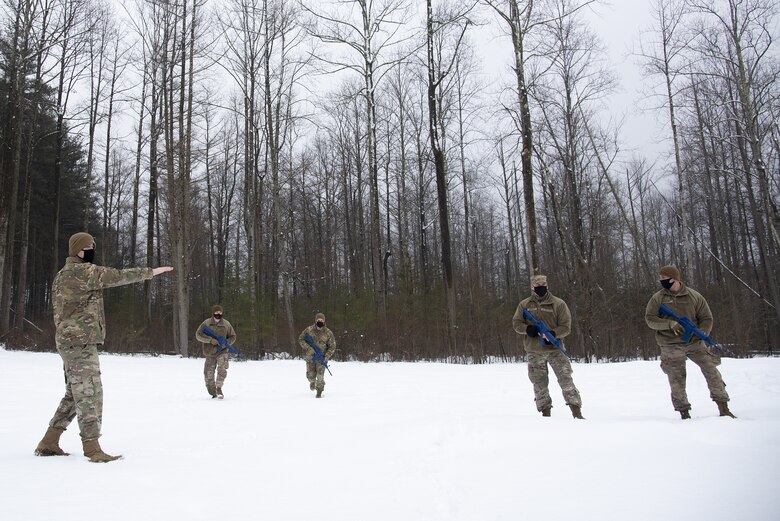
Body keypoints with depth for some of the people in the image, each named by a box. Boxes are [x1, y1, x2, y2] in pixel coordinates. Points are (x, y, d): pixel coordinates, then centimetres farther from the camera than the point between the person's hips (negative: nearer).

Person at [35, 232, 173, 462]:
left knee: (75, 393, 16)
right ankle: (92, 448, -8)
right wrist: (151, 272, -5)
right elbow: (118, 276, -13)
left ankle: (49, 443, 21)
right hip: (80, 342, -10)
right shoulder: (83, 271, -12)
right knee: (90, 393, -9)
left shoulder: (61, 276, 19)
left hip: (67, 340, 10)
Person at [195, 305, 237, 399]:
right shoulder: (206, 323, -3)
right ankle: (213, 393, 23)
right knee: (208, 374, 5)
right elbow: (198, 335, -9)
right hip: (210, 353, 1)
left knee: (222, 370, -22)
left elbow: (232, 337, 9)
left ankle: (219, 388, -4)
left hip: (222, 352, 0)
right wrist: (210, 340, -21)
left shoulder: (226, 324, 0)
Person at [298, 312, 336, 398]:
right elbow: (300, 339, -1)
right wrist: (308, 348, -16)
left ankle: (319, 392, 13)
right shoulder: (309, 330, -5)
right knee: (310, 376, 3)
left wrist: (327, 357, -13)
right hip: (310, 357, 1)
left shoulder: (328, 333, -5)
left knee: (320, 376, -8)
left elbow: (332, 347, 0)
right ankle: (312, 382, 39)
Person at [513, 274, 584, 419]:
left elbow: (566, 327, -2)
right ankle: (545, 412, 21)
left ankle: (577, 412, -4)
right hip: (534, 352, 2)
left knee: (566, 380, -9)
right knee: (539, 384, 8)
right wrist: (527, 329, -13)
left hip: (555, 349, -2)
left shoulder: (558, 304, -2)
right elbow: (516, 323, 8)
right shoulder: (524, 305, 5)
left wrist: (553, 334, -21)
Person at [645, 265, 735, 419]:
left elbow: (706, 318, 5)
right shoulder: (657, 298, -1)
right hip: (671, 346, -1)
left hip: (694, 342, 1)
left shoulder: (694, 296, 1)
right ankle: (684, 413, 14)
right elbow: (650, 319, -6)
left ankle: (723, 408, 5)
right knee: (677, 381, 0)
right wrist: (670, 323, -21)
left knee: (711, 371, -7)